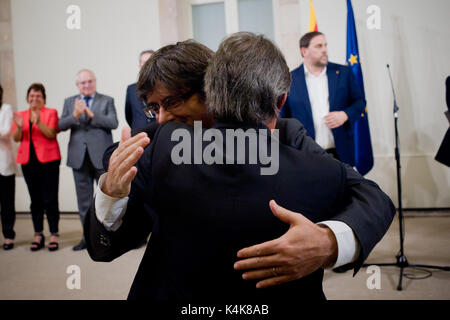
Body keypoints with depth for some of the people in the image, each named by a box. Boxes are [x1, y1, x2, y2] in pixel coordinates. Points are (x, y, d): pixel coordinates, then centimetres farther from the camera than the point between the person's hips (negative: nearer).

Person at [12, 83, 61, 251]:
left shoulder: (51, 113, 5)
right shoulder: (21, 115, 15)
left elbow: (52, 134, -9)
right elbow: (16, 138, 6)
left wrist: (39, 122, -24)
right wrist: (19, 126, -13)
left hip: (47, 160, -3)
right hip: (28, 160, 4)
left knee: (50, 199, -5)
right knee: (35, 199, 6)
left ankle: (54, 235, 2)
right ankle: (38, 235, 11)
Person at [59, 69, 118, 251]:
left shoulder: (107, 101, 4)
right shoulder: (69, 102, 11)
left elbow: (113, 123, -11)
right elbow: (61, 125, -1)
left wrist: (92, 114, -22)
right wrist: (75, 115, -19)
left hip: (101, 157, -3)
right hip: (79, 157, 3)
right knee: (84, 199, 10)